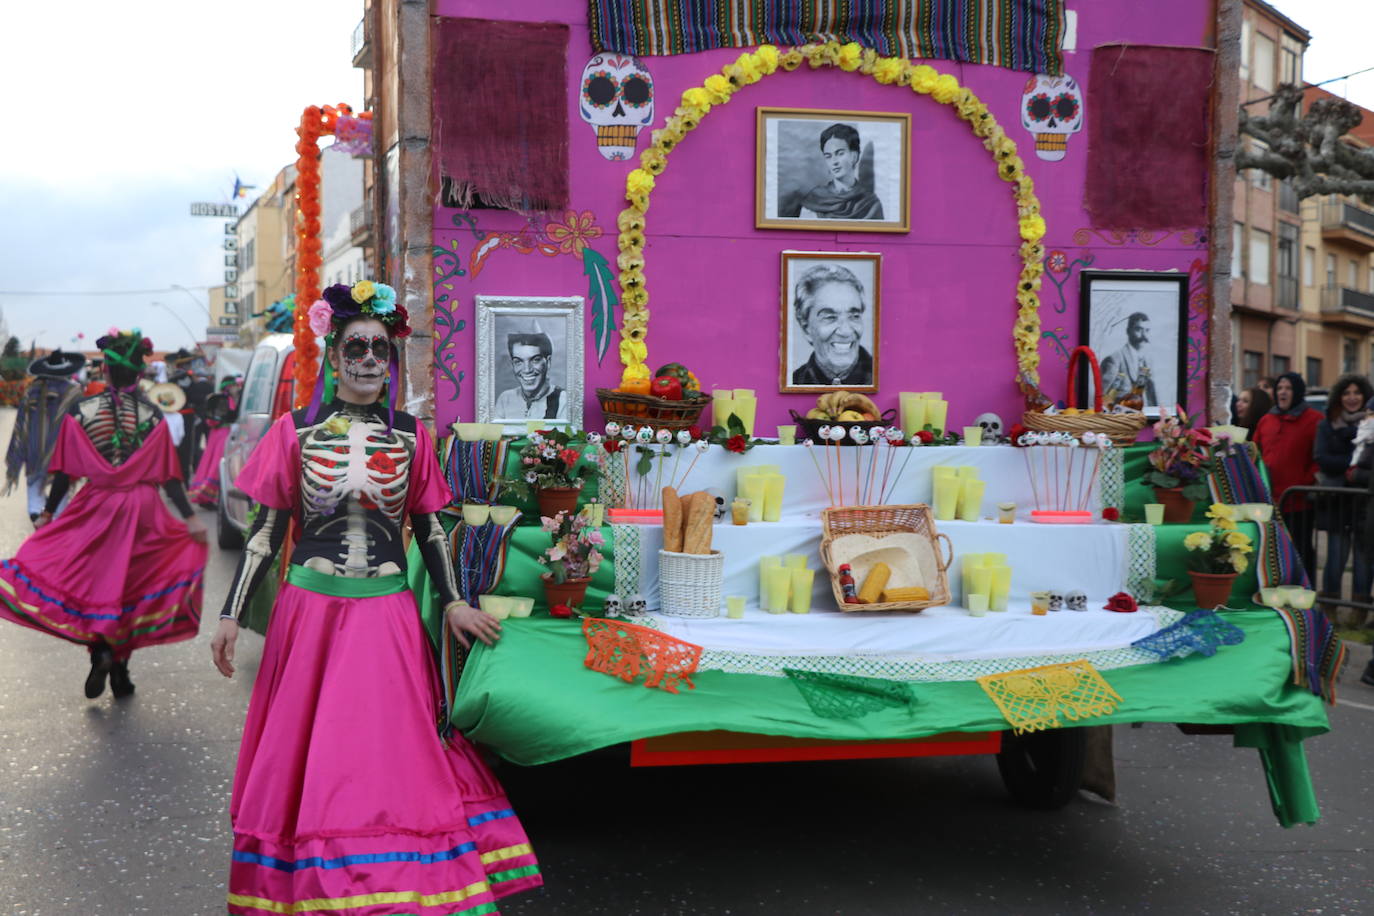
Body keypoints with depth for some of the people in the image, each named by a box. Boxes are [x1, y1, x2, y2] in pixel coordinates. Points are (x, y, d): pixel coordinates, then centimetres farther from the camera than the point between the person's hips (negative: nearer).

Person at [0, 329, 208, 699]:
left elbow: (65, 471, -3)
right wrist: (190, 519, -3)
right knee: (131, 588, 11)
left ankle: (99, 649, -12)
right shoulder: (151, 415, -6)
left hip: (95, 509, 0)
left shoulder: (81, 411, -6)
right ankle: (120, 670, 16)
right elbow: (168, 475, -7)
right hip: (142, 511, 1)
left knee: (92, 585, 12)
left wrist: (47, 513, 7)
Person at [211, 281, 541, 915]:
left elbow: (429, 529, 10)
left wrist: (453, 603, 2)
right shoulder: (296, 431, 1)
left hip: (386, 618, 1)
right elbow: (266, 530, 2)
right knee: (305, 759, 5)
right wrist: (231, 614, -2)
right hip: (310, 611, 0)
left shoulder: (409, 437, 5)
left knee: (393, 757, 2)